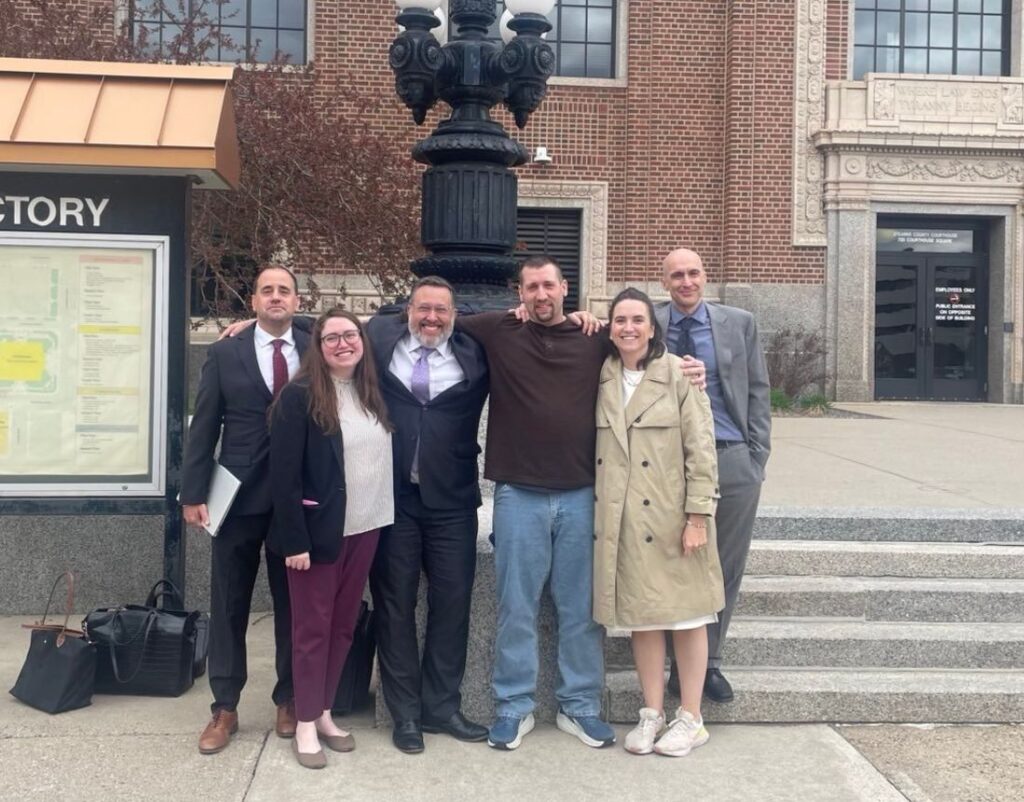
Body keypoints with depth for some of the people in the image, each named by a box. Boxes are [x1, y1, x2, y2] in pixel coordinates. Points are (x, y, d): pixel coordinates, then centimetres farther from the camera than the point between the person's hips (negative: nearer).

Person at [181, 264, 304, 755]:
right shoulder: (225, 354, 3)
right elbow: (204, 427, 1)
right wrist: (193, 494, -4)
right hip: (239, 495, 0)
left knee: (292, 603, 10)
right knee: (228, 604, 7)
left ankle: (288, 700, 24)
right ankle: (225, 708, 18)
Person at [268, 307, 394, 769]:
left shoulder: (372, 393, 7)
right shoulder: (299, 396, -10)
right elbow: (283, 474, -13)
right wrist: (294, 540, -16)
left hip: (364, 528, 6)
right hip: (319, 530, -6)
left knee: (344, 625, 13)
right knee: (313, 628, 4)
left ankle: (324, 713, 26)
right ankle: (305, 725, 16)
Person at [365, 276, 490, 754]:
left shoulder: (474, 355, 3)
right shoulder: (378, 340, 4)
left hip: (452, 502, 1)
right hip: (392, 498, 0)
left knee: (452, 603, 7)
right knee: (394, 605, 7)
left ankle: (441, 706, 22)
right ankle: (404, 712, 19)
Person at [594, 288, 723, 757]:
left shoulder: (679, 375, -6)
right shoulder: (600, 378, 6)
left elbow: (701, 449, -8)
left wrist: (699, 516, -12)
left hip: (671, 515, -4)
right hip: (621, 519, 4)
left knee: (686, 615, 5)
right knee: (640, 616, 10)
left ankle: (691, 719, 17)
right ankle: (652, 714, 22)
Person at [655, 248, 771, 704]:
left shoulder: (739, 323, 5)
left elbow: (758, 392, 7)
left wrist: (757, 458, 2)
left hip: (732, 461, 1)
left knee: (726, 568, 8)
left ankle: (709, 662, 23)